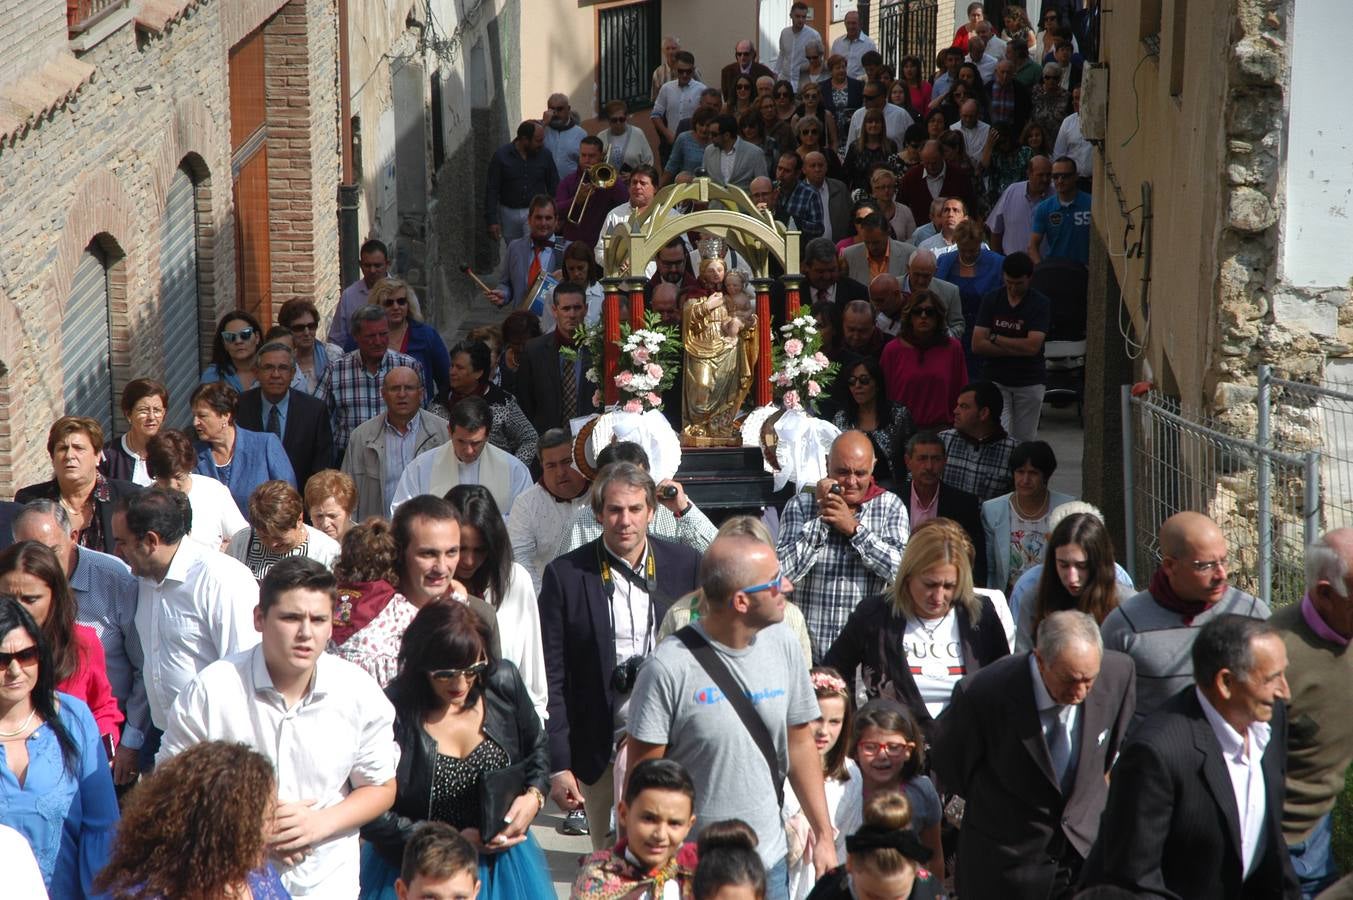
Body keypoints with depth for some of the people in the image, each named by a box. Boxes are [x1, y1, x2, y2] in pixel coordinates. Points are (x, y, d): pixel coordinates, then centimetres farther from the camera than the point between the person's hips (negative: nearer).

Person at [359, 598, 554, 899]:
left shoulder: (503, 682, -8)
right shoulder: (393, 714, -21)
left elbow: (537, 748, 11)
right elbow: (373, 817, -16)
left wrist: (533, 797, -8)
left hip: (501, 861, 4)